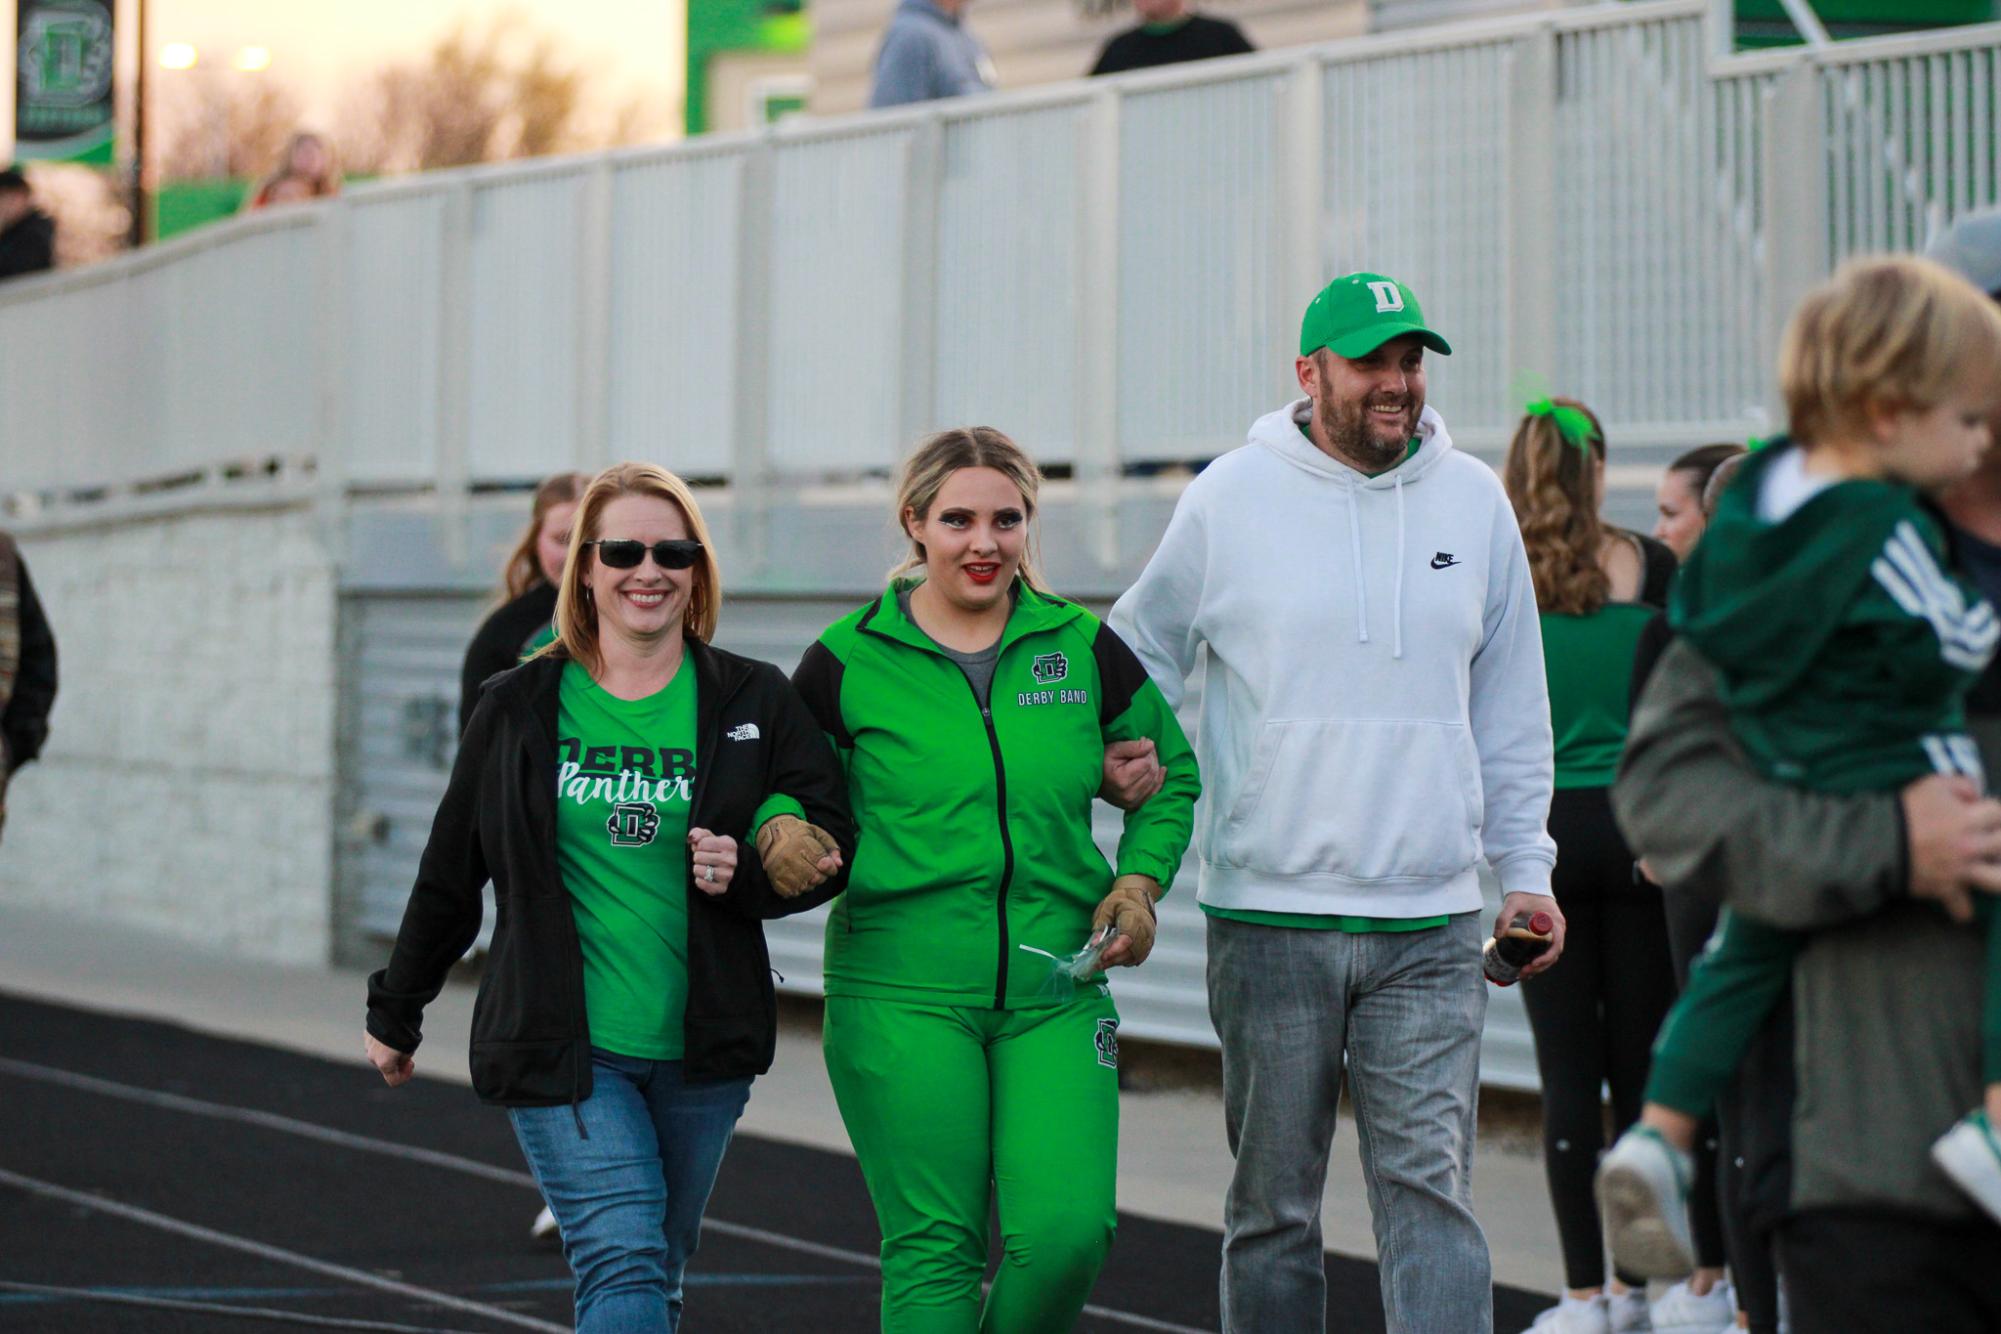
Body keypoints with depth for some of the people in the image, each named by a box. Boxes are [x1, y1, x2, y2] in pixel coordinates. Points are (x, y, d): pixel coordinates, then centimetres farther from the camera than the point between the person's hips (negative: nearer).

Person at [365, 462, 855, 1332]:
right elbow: (451, 872, 12)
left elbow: (829, 845, 7)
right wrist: (395, 1012, 20)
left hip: (700, 1047, 2)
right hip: (560, 1045, -2)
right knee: (623, 1263, -15)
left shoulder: (753, 703, 3)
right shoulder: (519, 707, 3)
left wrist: (747, 875, -15)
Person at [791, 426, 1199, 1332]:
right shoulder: (848, 661, -1)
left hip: (1055, 994, 2)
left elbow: (1171, 773, 19)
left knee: (1068, 1231, -10)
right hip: (900, 994, -2)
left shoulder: (1084, 649, 6)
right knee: (932, 1250, -3)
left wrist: (1140, 882, 4)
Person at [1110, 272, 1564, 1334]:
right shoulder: (1230, 500, 1)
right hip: (1269, 921, -1)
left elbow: (1511, 711, 15)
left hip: (1431, 927, 1)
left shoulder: (1475, 501, 8)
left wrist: (1524, 869, 11)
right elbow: (1135, 660, 11)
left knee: (1430, 1190, -6)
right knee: (1273, 1206, 7)